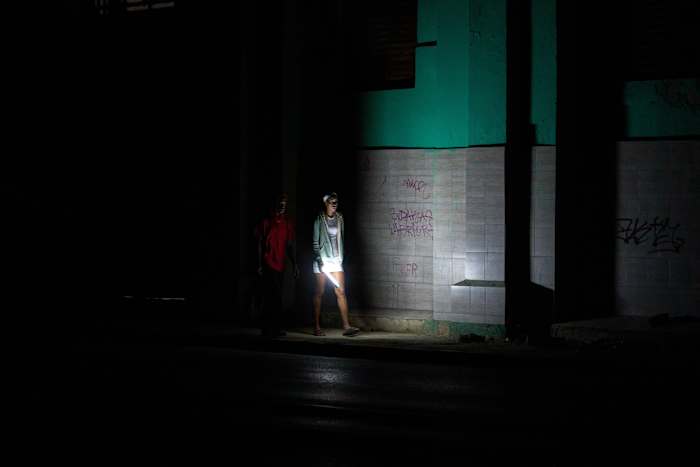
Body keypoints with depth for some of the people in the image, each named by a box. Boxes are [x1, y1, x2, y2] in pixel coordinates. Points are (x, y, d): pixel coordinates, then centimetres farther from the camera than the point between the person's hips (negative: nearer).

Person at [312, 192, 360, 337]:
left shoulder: (339, 218, 9)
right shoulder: (319, 219, -4)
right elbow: (315, 241, -5)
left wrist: (341, 257, 13)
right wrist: (319, 260, -12)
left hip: (336, 259, 4)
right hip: (322, 259, -4)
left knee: (341, 292, -4)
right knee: (319, 293, 1)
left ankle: (346, 326, -9)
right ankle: (317, 327, 5)